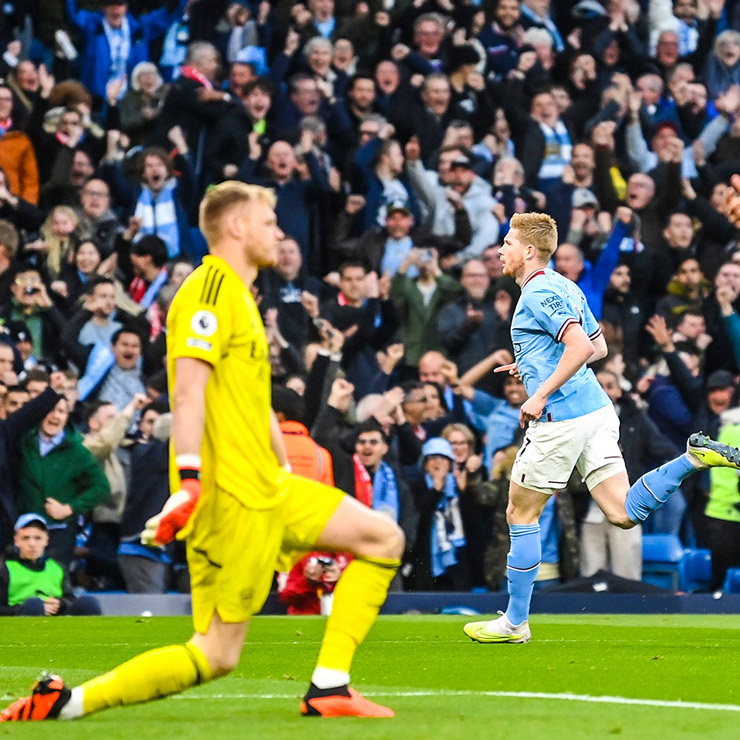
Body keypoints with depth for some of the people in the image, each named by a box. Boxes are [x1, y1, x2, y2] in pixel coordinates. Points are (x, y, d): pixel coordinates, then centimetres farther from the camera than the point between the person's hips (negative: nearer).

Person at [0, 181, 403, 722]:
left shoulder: (241, 297, 23)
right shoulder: (212, 286, -9)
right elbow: (188, 388, -20)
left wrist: (287, 473, 25)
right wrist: (189, 478, -28)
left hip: (265, 490, 10)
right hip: (228, 493, -10)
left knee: (383, 539, 7)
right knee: (217, 655, -12)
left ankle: (328, 688, 4)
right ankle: (69, 701, -8)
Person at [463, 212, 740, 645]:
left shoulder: (538, 294, -11)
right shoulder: (564, 287, 19)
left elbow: (582, 346, -24)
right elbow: (599, 347, 26)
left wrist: (541, 395, -21)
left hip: (561, 417, -9)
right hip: (596, 410, 9)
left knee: (522, 515, 4)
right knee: (624, 513, 0)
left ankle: (515, 622, 10)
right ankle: (696, 458, -14)